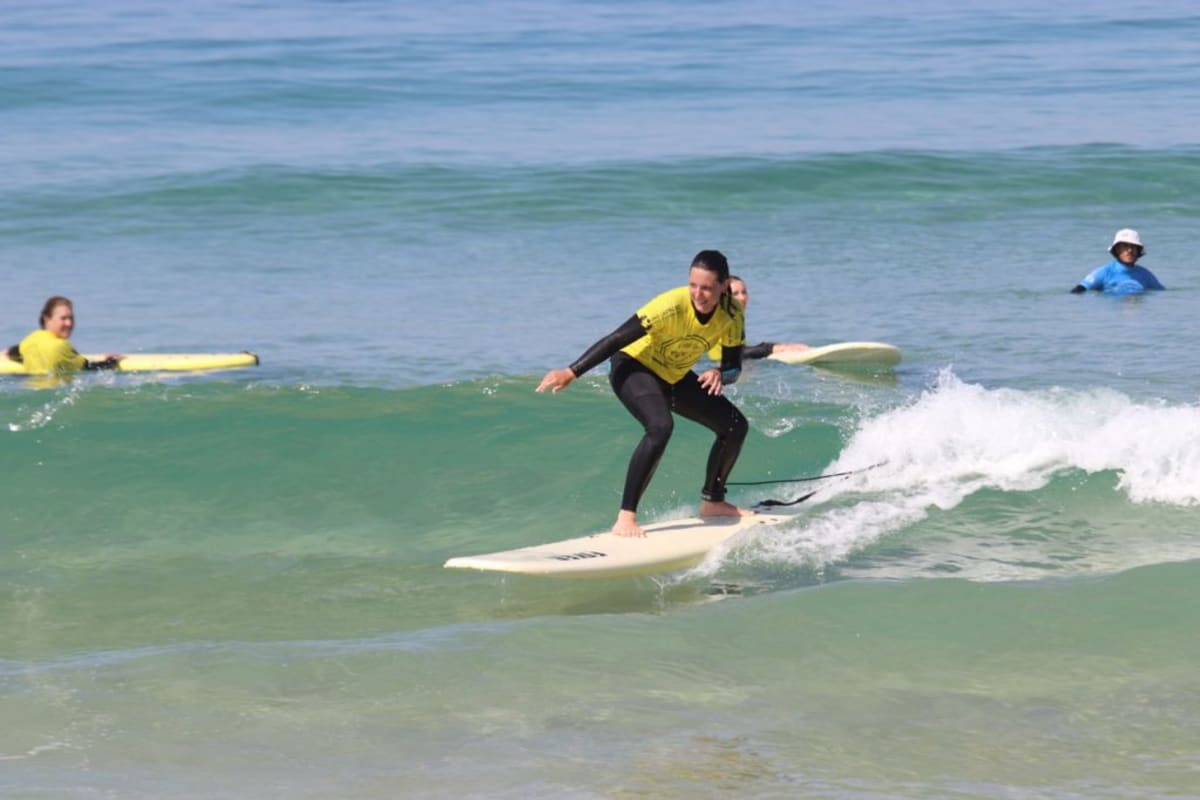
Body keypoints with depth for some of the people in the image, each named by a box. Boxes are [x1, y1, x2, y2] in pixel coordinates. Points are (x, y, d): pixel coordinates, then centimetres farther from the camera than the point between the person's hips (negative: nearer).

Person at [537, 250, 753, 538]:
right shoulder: (672, 306, -32)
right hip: (633, 367, -7)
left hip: (674, 377, 7)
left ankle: (712, 502, 26)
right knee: (661, 427, -34)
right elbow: (617, 339, -31)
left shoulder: (732, 315, -15)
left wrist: (720, 374, -29)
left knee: (736, 426, 7)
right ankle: (626, 518, -34)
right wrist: (572, 372, -36)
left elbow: (734, 366, -4)